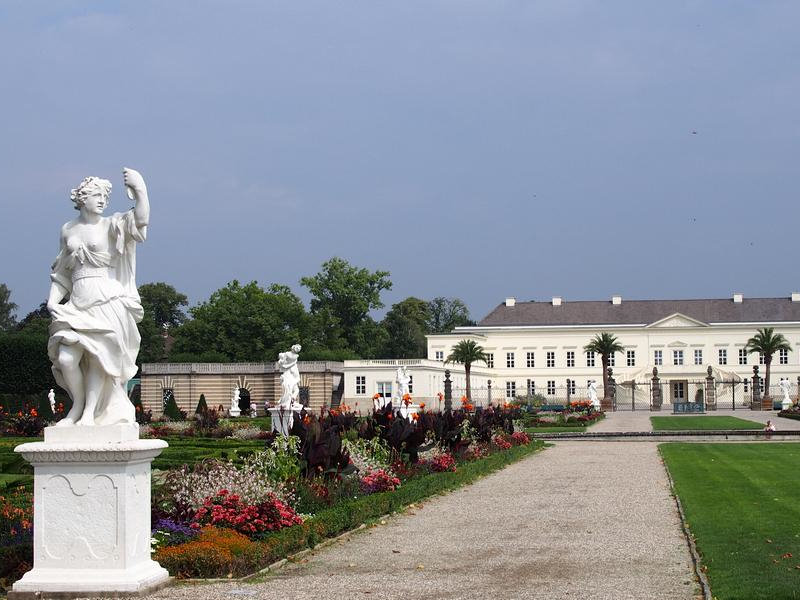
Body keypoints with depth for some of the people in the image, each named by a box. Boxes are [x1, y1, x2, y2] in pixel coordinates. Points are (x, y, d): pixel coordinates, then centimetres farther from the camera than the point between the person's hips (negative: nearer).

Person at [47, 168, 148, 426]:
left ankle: (90, 412, 1)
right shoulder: (68, 230, 16)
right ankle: (78, 405, 12)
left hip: (107, 301, -3)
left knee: (98, 355, -11)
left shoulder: (111, 225, 4)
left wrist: (139, 189, -27)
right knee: (66, 358, -10)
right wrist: (52, 299, 11)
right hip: (77, 305, 3)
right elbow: (63, 272, 23)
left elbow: (141, 220, -16)